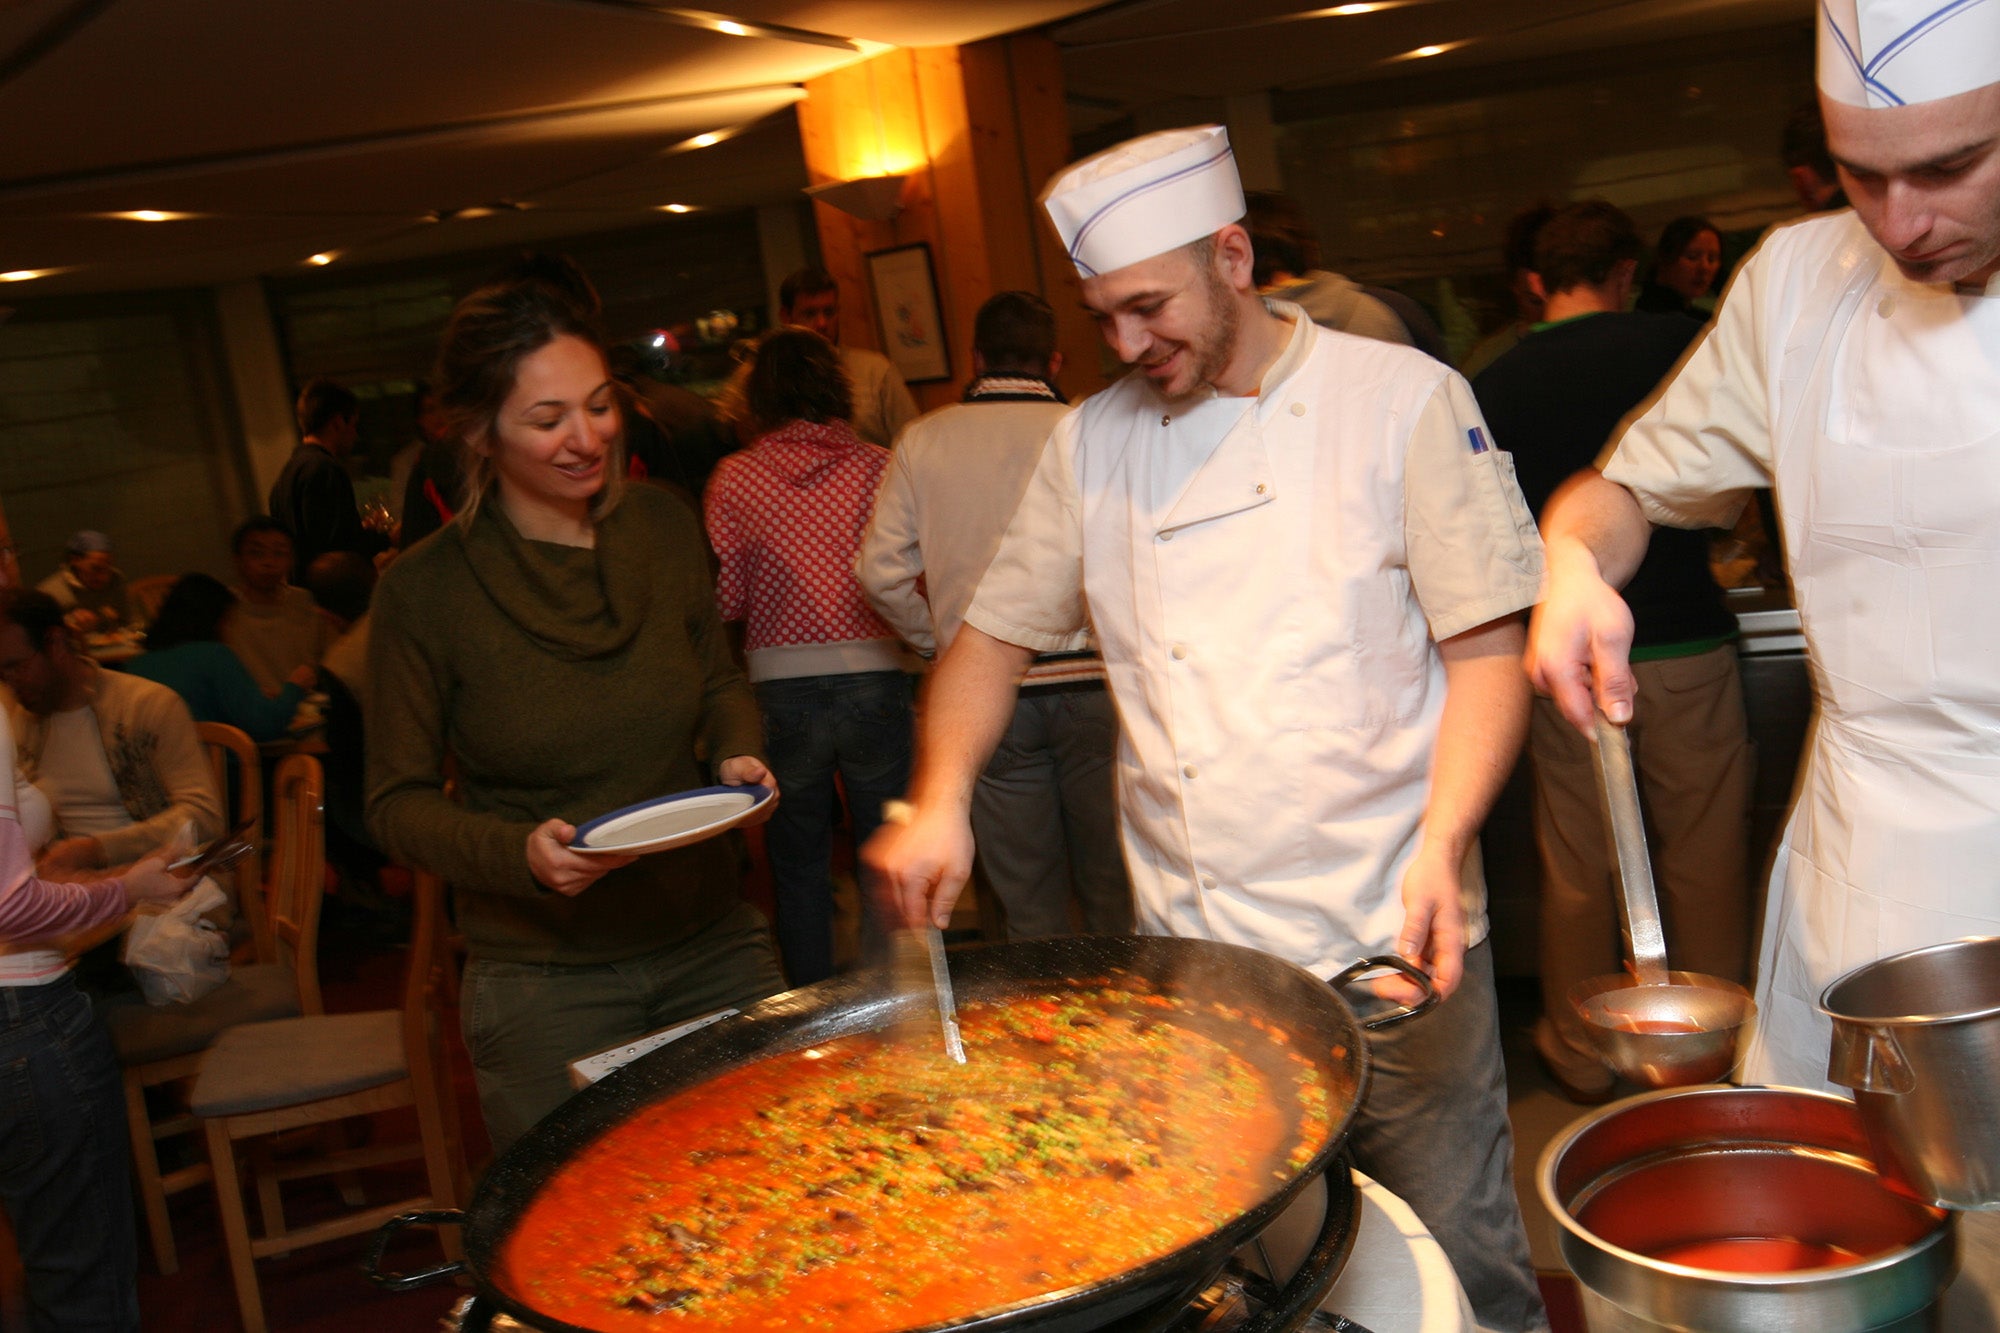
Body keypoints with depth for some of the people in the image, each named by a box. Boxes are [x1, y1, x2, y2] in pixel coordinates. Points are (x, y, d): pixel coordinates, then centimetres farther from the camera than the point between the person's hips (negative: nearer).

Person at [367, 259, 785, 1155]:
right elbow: (398, 803, -5)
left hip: (714, 945, 4)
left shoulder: (664, 527, -1)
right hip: (545, 981, -3)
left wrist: (738, 754, -7)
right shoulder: (424, 591, -12)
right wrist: (520, 853, -22)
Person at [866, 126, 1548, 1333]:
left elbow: (1487, 648, -5)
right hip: (1191, 954, 3)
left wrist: (1444, 842, -20)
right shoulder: (1097, 442, 6)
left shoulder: (1403, 399, -4)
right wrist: (941, 800, -6)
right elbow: (997, 635, 11)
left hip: (1387, 941, -3)